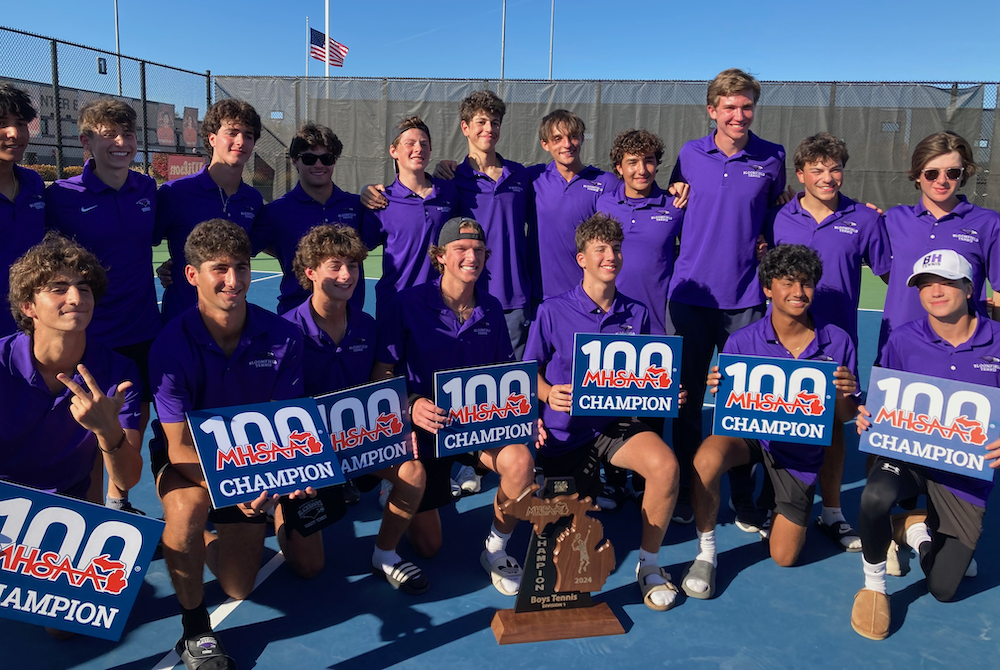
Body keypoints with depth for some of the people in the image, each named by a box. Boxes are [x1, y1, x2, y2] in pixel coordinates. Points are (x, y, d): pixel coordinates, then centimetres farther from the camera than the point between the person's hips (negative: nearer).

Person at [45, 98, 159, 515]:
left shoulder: (148, 189, 3)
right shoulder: (61, 196, -9)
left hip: (143, 331, 4)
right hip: (89, 336, -4)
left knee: (137, 418, 14)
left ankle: (118, 502, 35)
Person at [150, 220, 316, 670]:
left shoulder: (282, 337, -17)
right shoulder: (171, 346, -25)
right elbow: (179, 447, -25)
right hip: (191, 460, -3)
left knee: (308, 566, 6)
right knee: (189, 506, -39)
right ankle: (195, 629, -13)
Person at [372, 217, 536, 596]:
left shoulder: (491, 309, 1)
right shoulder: (407, 305, -12)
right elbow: (381, 376, -12)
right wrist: (411, 405, -32)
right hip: (427, 427, -2)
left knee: (520, 462, -32)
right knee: (427, 546, 4)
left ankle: (496, 549, -4)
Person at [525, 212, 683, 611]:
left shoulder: (636, 314, 3)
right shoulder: (552, 312, -7)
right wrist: (549, 394, -22)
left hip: (615, 426, 2)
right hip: (563, 429, -2)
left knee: (665, 464, -28)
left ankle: (649, 565, -7)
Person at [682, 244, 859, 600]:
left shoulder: (838, 342, -9)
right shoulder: (741, 342, -12)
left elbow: (845, 417, -1)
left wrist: (844, 396, -25)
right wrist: (719, 389, -31)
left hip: (800, 451, 2)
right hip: (750, 434, -1)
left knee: (784, 556, 5)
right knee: (707, 458, -37)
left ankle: (782, 507, 41)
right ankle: (705, 554, -13)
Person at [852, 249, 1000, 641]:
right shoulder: (902, 341, -5)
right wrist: (866, 419, -22)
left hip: (966, 472, 1)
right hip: (907, 454, 0)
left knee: (943, 589, 5)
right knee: (876, 495, -38)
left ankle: (916, 526, 37)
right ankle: (874, 586, -9)